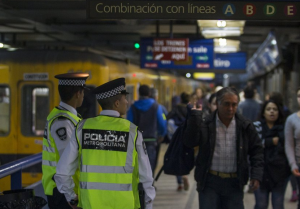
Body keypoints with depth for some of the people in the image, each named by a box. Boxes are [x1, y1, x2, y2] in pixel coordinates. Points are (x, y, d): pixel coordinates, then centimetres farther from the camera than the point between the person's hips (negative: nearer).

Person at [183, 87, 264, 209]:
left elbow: (256, 150, 9)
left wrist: (256, 175, -1)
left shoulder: (245, 126, 2)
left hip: (234, 183, 2)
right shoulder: (206, 124, -4)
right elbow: (190, 142, -16)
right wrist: (195, 116, -20)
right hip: (209, 181, -2)